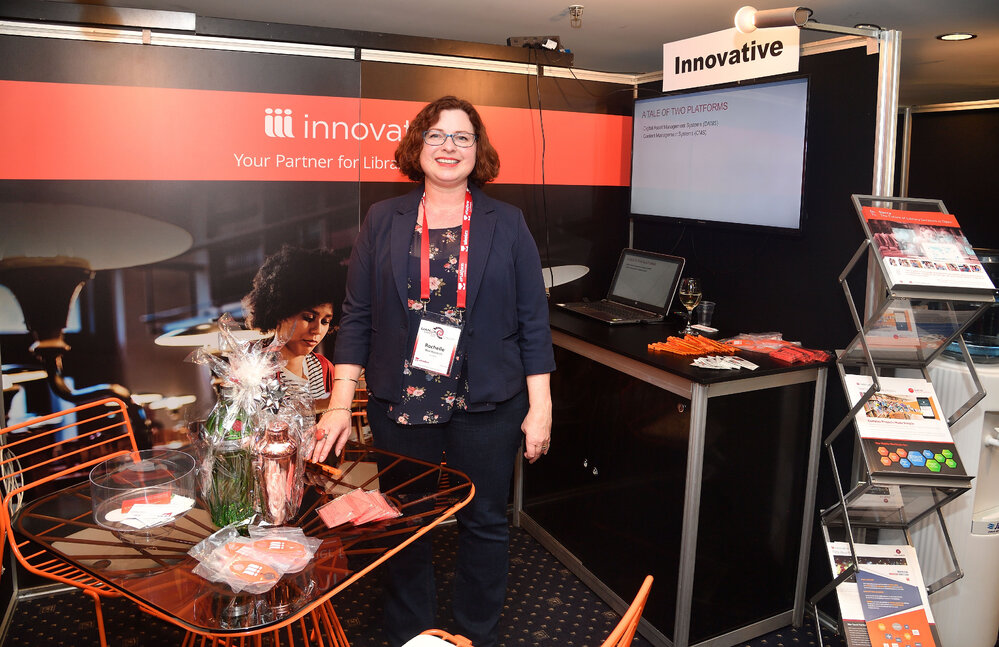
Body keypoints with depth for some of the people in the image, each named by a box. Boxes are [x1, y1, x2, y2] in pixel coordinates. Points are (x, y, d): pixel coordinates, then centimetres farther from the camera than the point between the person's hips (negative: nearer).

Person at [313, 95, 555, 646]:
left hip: (487, 407, 0)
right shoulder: (383, 221, 3)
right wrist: (340, 403, -4)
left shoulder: (507, 224, 1)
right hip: (401, 406, 1)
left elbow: (532, 319, 1)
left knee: (484, 524, 12)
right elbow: (357, 316, 2)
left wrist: (539, 407, -3)